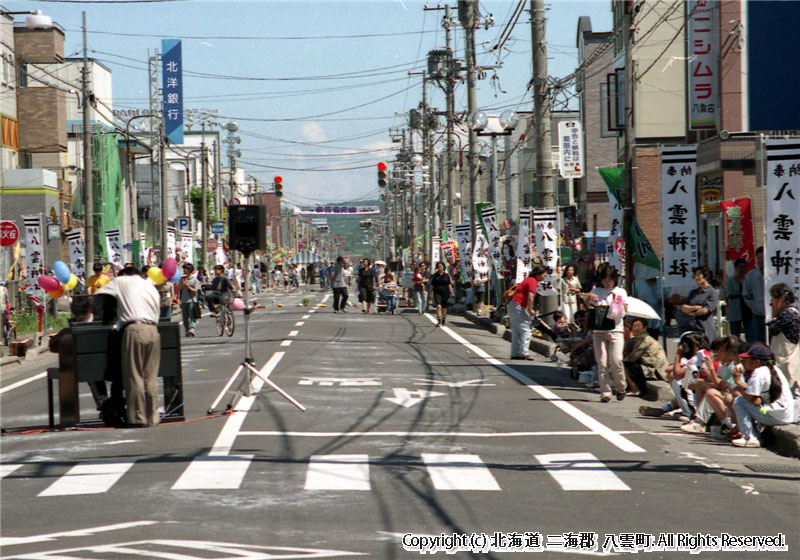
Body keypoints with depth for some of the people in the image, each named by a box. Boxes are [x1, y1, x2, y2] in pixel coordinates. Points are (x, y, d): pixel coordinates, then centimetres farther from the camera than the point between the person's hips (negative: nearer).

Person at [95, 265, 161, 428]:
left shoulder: (122, 281, 14)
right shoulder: (151, 287, 27)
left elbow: (96, 296, 13)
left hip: (134, 330, -5)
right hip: (153, 330, 5)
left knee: (134, 376, -2)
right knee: (151, 377, 8)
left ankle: (138, 418, -3)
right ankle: (152, 417, 7)